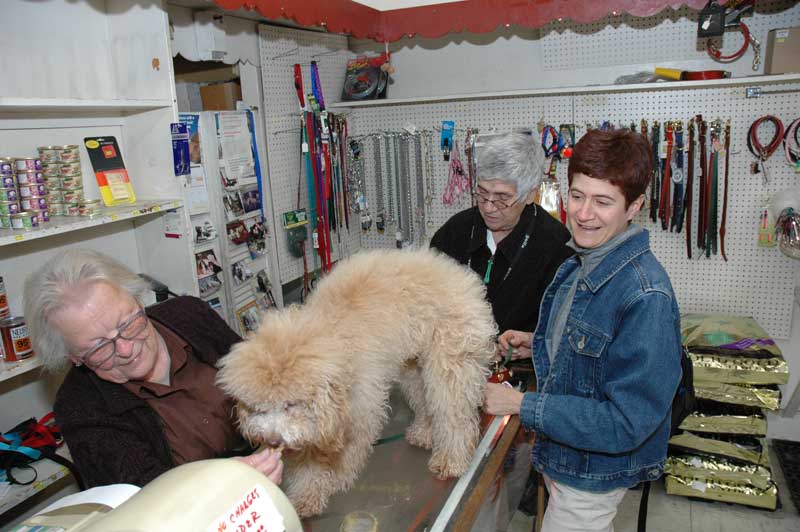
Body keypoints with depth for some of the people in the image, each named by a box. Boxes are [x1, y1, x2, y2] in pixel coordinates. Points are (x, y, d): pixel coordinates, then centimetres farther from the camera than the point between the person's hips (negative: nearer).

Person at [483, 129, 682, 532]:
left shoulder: (646, 297, -30)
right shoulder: (579, 264, -1)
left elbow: (626, 422, -29)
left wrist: (522, 404, -26)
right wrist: (539, 345, -2)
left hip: (594, 473, -8)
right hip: (562, 454, 8)